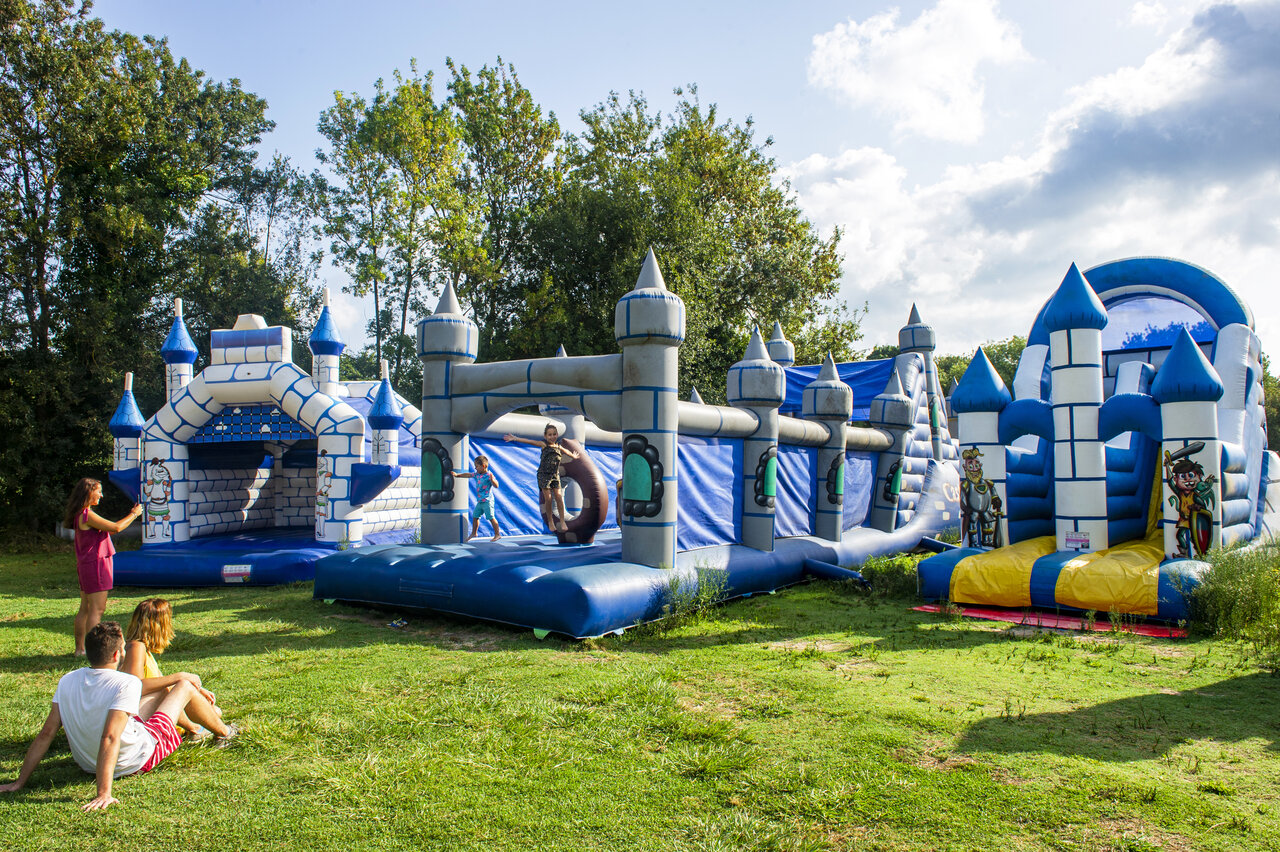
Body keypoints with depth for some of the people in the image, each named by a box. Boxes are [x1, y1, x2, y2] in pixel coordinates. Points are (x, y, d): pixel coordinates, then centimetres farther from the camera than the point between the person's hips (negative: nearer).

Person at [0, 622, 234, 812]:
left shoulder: (67, 681, -13)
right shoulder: (126, 684, -32)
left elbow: (46, 734, -12)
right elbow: (110, 738, -40)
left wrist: (19, 782, -5)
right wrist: (104, 793, -41)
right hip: (138, 760, -6)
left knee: (164, 690, 29)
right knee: (184, 685, 14)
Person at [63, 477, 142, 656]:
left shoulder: (82, 514, 14)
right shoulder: (87, 515, -17)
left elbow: (110, 528, 17)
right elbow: (116, 527, -17)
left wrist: (130, 514, 14)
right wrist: (134, 514, -3)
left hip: (86, 567, 10)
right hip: (95, 564, -10)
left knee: (85, 609, 14)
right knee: (97, 609, -7)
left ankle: (80, 648, 19)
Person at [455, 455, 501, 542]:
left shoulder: (489, 475, -15)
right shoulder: (477, 474, 9)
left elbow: (496, 486, -21)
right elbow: (468, 475, 23)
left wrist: (492, 479, -38)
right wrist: (457, 475, 26)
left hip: (487, 501, -8)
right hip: (480, 501, 9)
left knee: (491, 517, -6)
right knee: (475, 516, 15)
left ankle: (497, 534, 3)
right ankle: (473, 533, 30)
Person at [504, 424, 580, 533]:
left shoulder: (558, 446, 10)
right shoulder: (544, 445, -3)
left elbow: (566, 451, 32)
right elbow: (530, 442, -12)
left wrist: (574, 456, 52)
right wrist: (515, 438, -21)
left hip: (555, 475, 3)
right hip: (544, 475, -3)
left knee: (559, 498, -4)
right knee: (548, 499, -4)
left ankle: (562, 521, 5)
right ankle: (550, 522, 10)